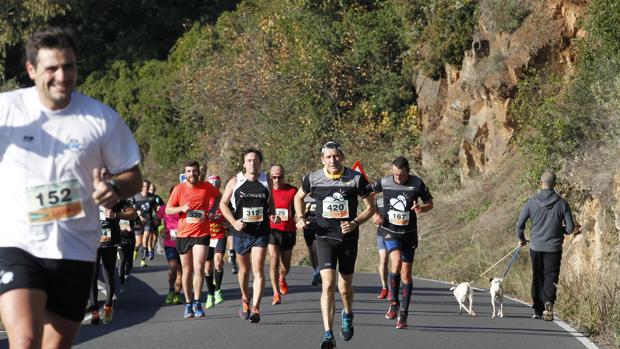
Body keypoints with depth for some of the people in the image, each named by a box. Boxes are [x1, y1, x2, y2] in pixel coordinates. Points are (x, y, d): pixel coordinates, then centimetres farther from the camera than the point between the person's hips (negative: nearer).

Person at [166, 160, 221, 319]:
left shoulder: (207, 187, 0)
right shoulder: (179, 189, -1)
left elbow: (218, 196, 20)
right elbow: (168, 210, 3)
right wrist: (182, 208, -16)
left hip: (202, 234, -1)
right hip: (183, 234, 1)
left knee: (199, 268, -13)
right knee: (187, 270, 8)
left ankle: (197, 303, -6)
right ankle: (188, 304, 16)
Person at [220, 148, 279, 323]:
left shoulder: (267, 181, 2)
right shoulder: (234, 182, -3)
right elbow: (223, 204, 3)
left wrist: (272, 214, -1)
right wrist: (233, 222, -9)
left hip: (261, 232, -1)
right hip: (241, 232, 1)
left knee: (258, 270, -12)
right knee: (244, 269, 16)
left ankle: (255, 309, -15)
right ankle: (245, 301, 40)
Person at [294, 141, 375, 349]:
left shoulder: (356, 179, -7)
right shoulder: (313, 179, -4)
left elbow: (371, 207, 2)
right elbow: (299, 197, 17)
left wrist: (355, 223, -13)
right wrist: (300, 218, 2)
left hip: (349, 238, 1)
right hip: (325, 238, -1)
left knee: (345, 287, 12)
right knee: (328, 284, -16)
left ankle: (347, 316, 46)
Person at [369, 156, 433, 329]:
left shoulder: (417, 183, -7)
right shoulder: (384, 182, -7)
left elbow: (430, 203, 4)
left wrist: (421, 208, -18)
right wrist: (374, 213, -2)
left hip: (409, 233, 1)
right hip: (389, 231, -1)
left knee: (406, 273, 3)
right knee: (396, 261, -26)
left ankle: (403, 314, 14)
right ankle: (394, 302, -7)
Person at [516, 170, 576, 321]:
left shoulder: (531, 202, -5)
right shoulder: (562, 203, -7)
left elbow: (519, 225, -1)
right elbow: (570, 227, -5)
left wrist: (521, 239, 18)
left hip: (536, 247, 1)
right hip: (554, 247, -1)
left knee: (537, 278, 14)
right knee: (551, 277, 2)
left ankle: (538, 309, 17)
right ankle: (548, 302, -23)